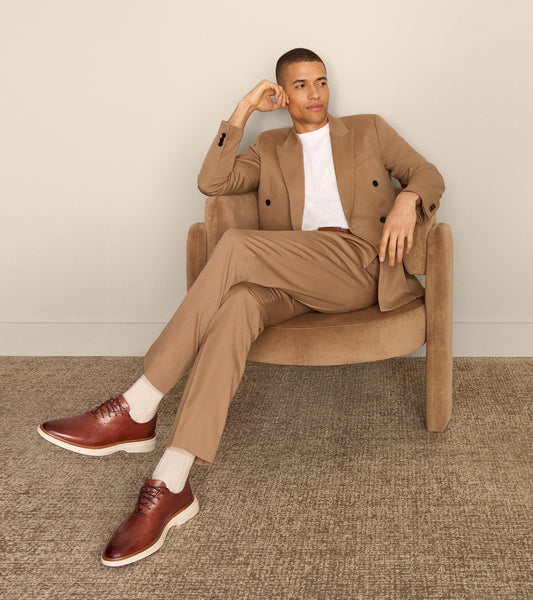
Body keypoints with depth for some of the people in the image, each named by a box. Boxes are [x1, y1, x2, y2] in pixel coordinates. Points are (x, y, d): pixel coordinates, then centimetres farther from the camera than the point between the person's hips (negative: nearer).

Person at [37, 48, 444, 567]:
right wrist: (243, 110, 11)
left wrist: (407, 199, -4)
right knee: (238, 304, -35)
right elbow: (213, 182, 12)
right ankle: (170, 487, -42)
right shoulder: (270, 148, 27)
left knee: (236, 245, -30)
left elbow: (428, 175, 20)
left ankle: (136, 412, -31)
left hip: (359, 265, -3)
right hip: (292, 284, 3)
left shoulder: (369, 130, 24)